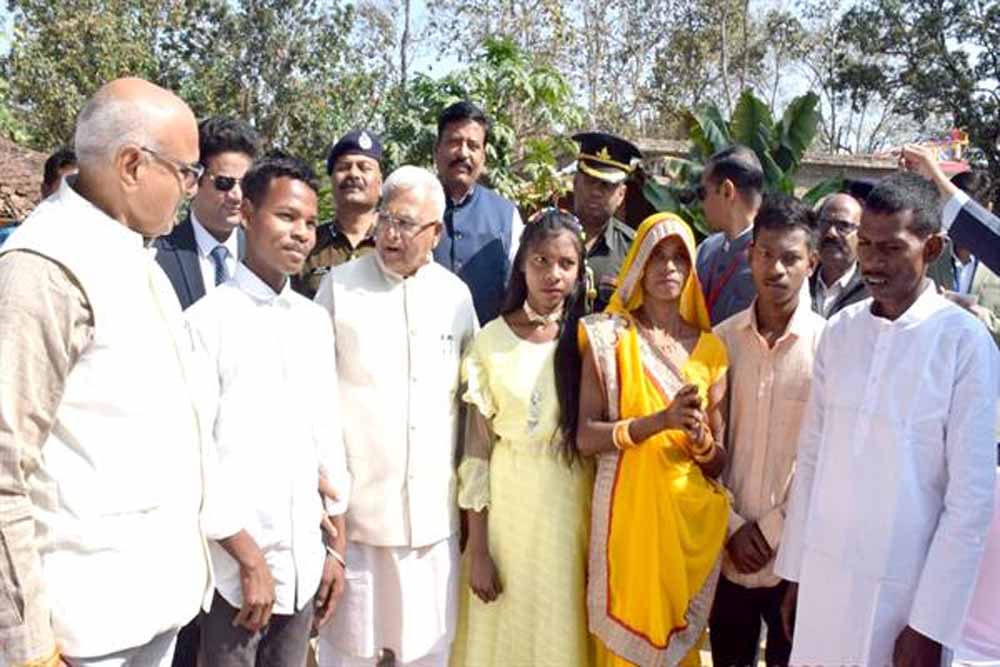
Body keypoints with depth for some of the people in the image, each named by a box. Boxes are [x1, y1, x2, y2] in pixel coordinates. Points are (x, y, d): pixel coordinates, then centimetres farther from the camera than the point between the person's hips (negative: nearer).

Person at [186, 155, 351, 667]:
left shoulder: (315, 321, 6)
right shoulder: (208, 320, -11)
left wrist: (337, 547, 10)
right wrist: (249, 558, -10)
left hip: (304, 564, 5)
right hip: (235, 568, -5)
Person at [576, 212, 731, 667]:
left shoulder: (709, 348, 4)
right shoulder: (608, 337, -4)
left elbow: (719, 462, 6)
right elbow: (586, 437, -11)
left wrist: (700, 438, -16)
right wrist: (660, 420, -22)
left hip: (691, 514, 3)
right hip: (628, 509, -3)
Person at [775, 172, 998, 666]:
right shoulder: (839, 330, 1)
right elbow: (811, 457, 5)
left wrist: (930, 624, -11)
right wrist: (795, 568, 6)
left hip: (904, 586, -3)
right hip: (823, 575, 4)